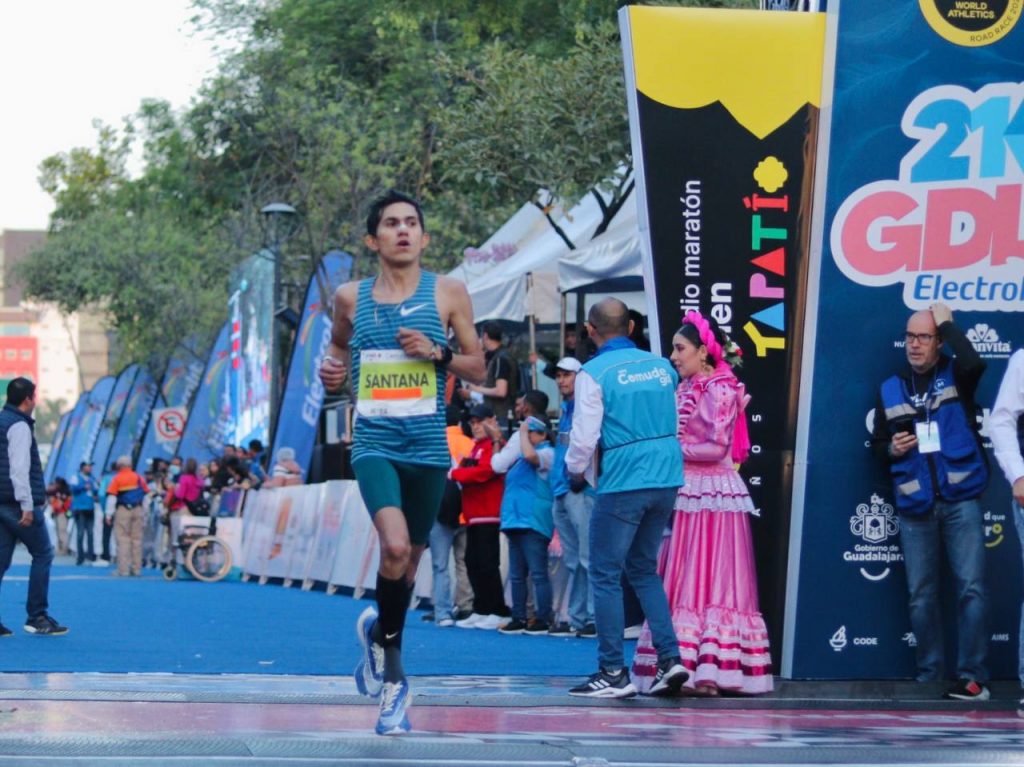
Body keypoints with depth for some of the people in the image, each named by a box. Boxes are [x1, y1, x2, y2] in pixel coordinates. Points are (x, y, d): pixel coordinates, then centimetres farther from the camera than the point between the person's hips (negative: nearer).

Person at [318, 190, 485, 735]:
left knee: (410, 558, 10)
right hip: (374, 442, -1)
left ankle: (379, 633, 37)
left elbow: (478, 368, 8)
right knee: (395, 548, -22)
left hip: (428, 445, 1)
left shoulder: (448, 294, 4)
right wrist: (332, 370, 3)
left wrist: (437, 353, -10)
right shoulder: (351, 297, 6)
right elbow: (339, 343, 25)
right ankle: (392, 673, -2)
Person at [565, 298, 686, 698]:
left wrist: (575, 470, 10)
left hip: (622, 484, -6)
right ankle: (669, 658, 7)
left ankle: (613, 672, 2)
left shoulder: (595, 373, -8)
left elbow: (584, 437, -9)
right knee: (644, 568, 18)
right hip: (667, 480, 6)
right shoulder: (661, 366, 9)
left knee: (605, 574, 3)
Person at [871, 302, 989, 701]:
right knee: (921, 595, 5)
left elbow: (974, 363, -22)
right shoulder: (890, 389, 12)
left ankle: (972, 677, -8)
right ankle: (929, 676, 12)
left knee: (971, 588, -9)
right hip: (915, 506, 3)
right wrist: (891, 449, -4)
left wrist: (947, 324, -12)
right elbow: (877, 443, 19)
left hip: (960, 500, -3)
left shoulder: (956, 376, 3)